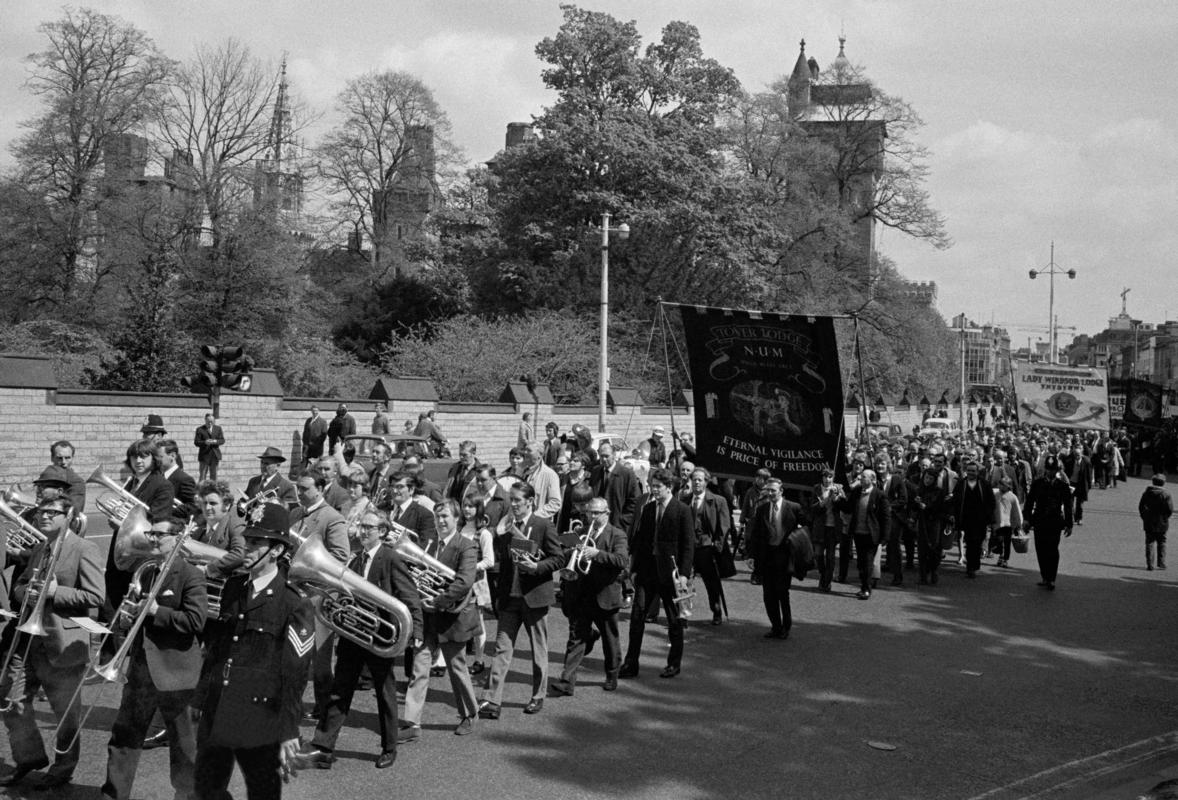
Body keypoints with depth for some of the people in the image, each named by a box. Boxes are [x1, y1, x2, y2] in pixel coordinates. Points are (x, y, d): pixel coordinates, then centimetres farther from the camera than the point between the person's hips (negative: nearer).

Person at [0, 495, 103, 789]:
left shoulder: (85, 550, -11)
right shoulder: (37, 551, 14)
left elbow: (95, 597, -16)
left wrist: (53, 592, -21)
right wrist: (27, 591, -4)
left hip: (64, 644, -7)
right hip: (31, 642, 7)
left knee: (66, 714, 5)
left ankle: (63, 768, 23)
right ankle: (28, 758, 27)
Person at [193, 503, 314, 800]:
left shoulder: (294, 606, -13)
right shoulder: (232, 587, 6)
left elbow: (294, 677, -13)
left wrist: (288, 736, -13)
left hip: (259, 724, -6)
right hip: (215, 716, 6)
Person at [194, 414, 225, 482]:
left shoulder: (218, 428, 8)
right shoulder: (200, 429, -2)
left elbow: (222, 440, 5)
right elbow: (196, 442, -5)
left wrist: (215, 441, -16)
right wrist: (205, 442, -23)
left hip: (215, 455, 3)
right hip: (204, 455, -3)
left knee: (213, 475, 9)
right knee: (203, 475, -5)